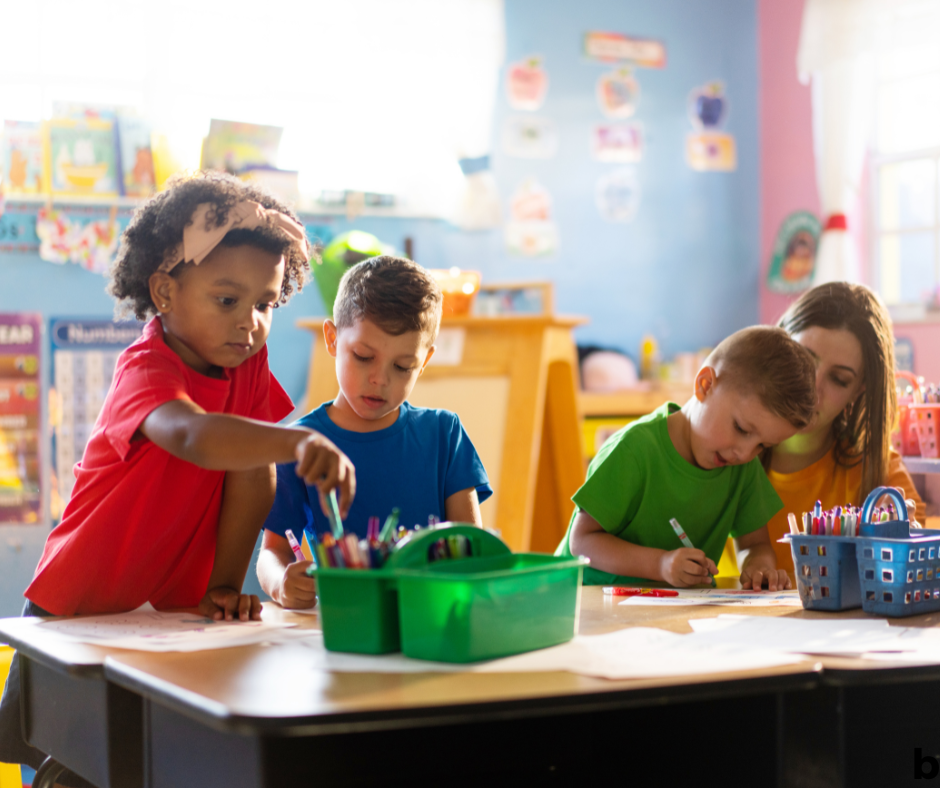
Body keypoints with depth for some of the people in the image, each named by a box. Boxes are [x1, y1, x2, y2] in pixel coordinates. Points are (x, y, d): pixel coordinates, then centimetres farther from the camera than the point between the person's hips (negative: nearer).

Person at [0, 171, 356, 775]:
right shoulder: (144, 369, -26)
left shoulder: (249, 365, -5)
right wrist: (296, 442, -64)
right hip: (79, 612, -4)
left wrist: (224, 588, -11)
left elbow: (253, 470, -7)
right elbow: (192, 436, -48)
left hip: (174, 611, 5)